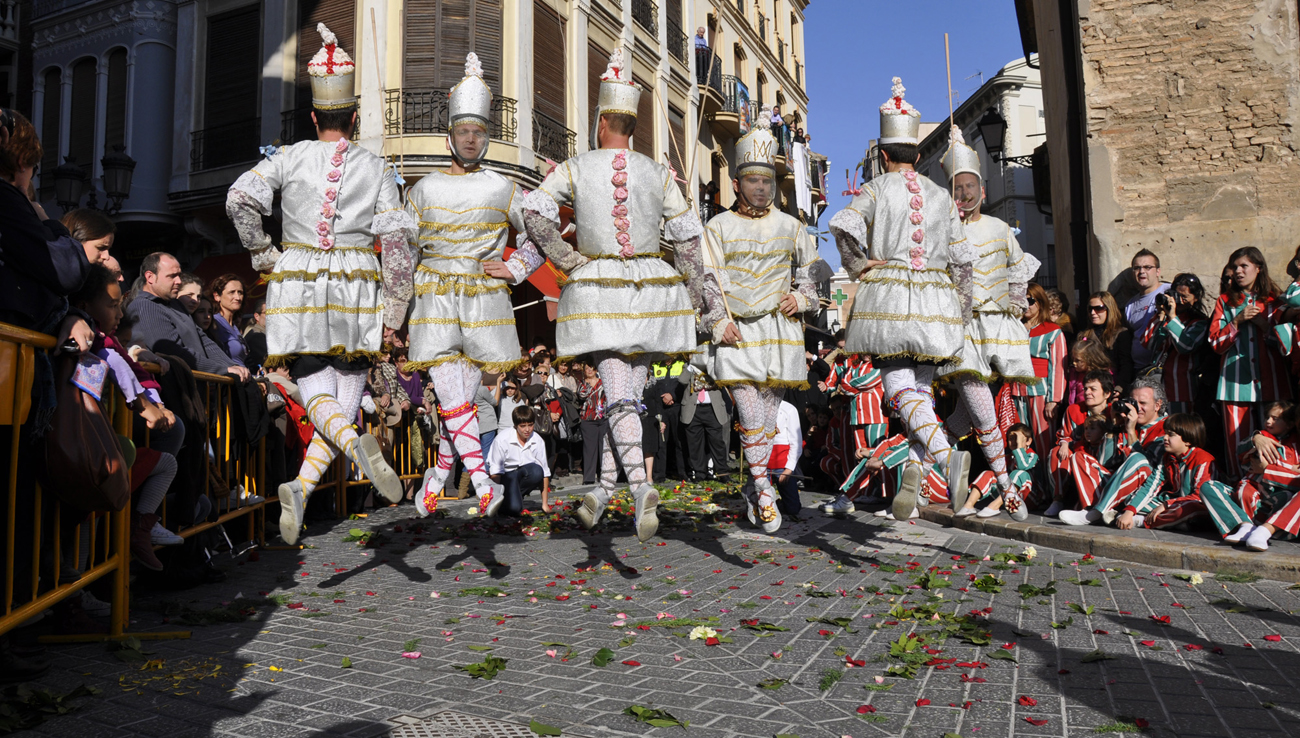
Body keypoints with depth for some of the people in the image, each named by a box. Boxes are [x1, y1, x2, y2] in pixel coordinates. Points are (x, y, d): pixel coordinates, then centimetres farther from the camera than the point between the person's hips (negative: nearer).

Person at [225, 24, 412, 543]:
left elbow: (240, 198, -11)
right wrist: (393, 310, 1)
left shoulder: (290, 158, 3)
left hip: (297, 288, 0)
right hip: (356, 290, 0)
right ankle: (301, 488, -15)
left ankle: (354, 441, -31)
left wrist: (263, 255, 2)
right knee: (346, 399, 5)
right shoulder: (376, 169, 4)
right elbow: (395, 240, -3)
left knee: (317, 398, 4)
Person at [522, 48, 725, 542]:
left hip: (597, 289, -2)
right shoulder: (658, 173, 4)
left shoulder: (576, 168, 0)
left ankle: (640, 486, -25)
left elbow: (534, 212, -10)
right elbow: (687, 237, 2)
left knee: (618, 396, -5)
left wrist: (565, 259, -2)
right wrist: (703, 295, 7)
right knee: (628, 392, 11)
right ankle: (603, 490, 17)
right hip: (650, 289, 2)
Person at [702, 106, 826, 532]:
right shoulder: (719, 227, 6)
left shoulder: (790, 227, 13)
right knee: (750, 415, -15)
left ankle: (754, 496, 18)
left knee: (769, 415, 4)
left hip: (780, 328, 2)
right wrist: (720, 324, -11)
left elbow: (814, 271, 22)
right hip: (736, 333, -2)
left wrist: (801, 297, 2)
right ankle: (764, 490, -7)